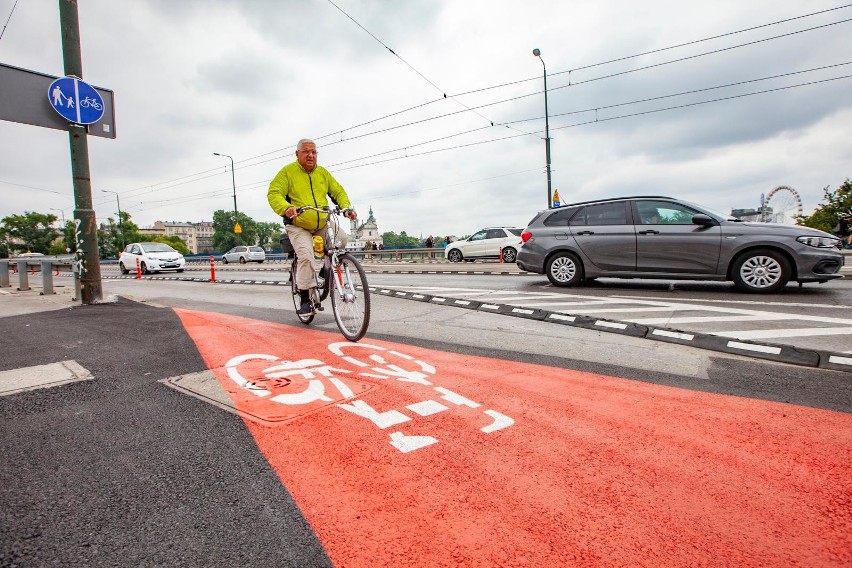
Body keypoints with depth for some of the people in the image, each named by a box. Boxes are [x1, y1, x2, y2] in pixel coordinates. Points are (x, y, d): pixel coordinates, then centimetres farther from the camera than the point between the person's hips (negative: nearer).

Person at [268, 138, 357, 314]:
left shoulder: (323, 172, 10)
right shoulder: (287, 171, -3)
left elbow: (338, 191, 12)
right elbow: (274, 194, -11)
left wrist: (346, 207, -8)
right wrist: (286, 208, -32)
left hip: (323, 223, 4)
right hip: (298, 226, -4)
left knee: (341, 238, -20)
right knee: (306, 256, -23)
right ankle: (305, 298, -9)